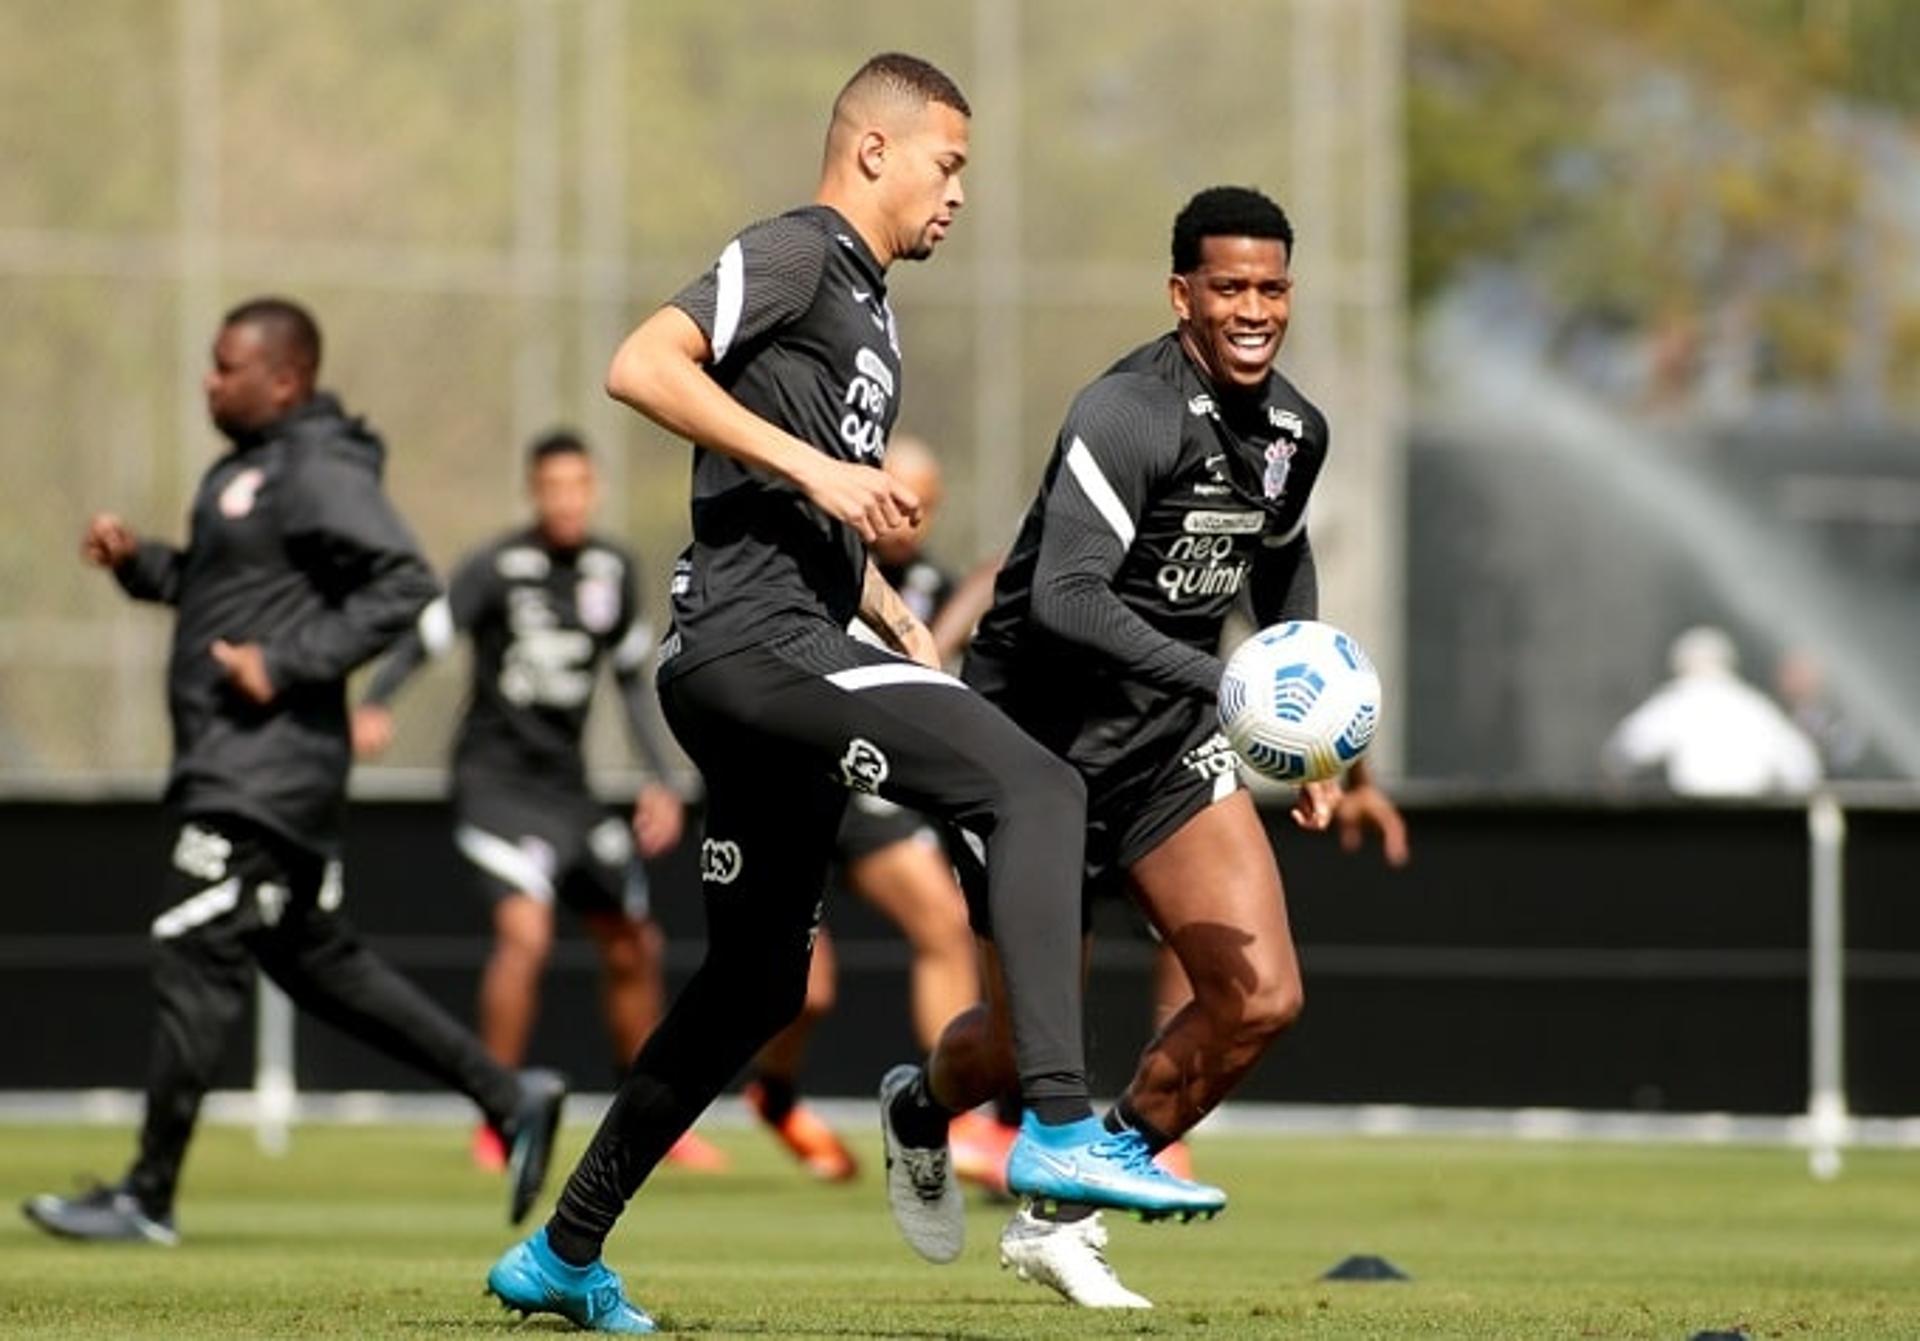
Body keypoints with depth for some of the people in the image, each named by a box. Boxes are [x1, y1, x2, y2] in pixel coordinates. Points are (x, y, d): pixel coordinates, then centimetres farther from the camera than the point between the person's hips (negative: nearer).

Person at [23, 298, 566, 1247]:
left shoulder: (318, 474, -14)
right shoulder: (247, 470, 16)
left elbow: (403, 587, -21)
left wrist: (285, 664, -23)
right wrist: (137, 562, 11)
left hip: (265, 771, -11)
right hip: (231, 765, 11)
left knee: (193, 964, -8)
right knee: (316, 960, 14)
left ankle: (147, 1197, -3)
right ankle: (510, 1096, 18)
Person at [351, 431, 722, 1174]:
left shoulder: (615, 571, 5)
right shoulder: (497, 567, -12)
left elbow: (632, 678, 16)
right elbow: (421, 639, -19)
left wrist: (658, 780, 11)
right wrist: (373, 707, -37)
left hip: (567, 785, 6)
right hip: (497, 775, -6)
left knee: (634, 946, 12)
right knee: (526, 931, -24)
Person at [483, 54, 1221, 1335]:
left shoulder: (872, 313, 25)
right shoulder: (795, 254, -4)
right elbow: (641, 366, -19)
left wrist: (897, 621, 20)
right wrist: (812, 465, -22)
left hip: (787, 656, 10)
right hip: (754, 638, -10)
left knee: (758, 978, 16)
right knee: (1038, 788, -22)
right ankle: (1061, 1126, -30)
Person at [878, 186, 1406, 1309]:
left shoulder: (1295, 431, 3)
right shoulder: (1129, 414, -23)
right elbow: (1063, 598, -32)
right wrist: (1222, 683, -40)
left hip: (1173, 744, 7)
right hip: (1044, 744, -6)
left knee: (1261, 1000, -8)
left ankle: (1059, 1218, 10)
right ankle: (924, 1110, 40)